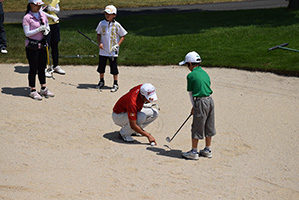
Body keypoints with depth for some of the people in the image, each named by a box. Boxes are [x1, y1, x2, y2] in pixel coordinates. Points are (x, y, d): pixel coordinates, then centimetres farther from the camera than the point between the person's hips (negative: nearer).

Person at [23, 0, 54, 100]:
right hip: (32, 46, -6)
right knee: (33, 68, 0)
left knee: (42, 67, 14)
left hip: (42, 45, 6)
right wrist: (39, 29, -25)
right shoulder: (27, 18, -12)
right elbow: (27, 33, -15)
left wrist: (46, 30, -6)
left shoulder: (43, 15, 7)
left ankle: (44, 89, 24)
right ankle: (33, 91, 9)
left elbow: (47, 26, 17)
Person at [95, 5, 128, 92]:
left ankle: (115, 84, 13)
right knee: (101, 66, 14)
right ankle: (101, 81, 33)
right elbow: (98, 34, 9)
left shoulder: (117, 25, -9)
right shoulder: (102, 23, -1)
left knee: (114, 68, 2)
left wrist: (117, 45, -11)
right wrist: (99, 43, -7)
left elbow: (123, 36, 0)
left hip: (113, 51, -3)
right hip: (103, 50, 3)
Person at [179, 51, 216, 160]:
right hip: (210, 100, 7)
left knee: (197, 128, 3)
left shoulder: (191, 75, -8)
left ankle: (194, 152, 10)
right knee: (209, 127, 15)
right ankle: (207, 150, 25)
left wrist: (194, 106, 10)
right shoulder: (205, 73, 12)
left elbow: (190, 92, -3)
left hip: (200, 102, -7)